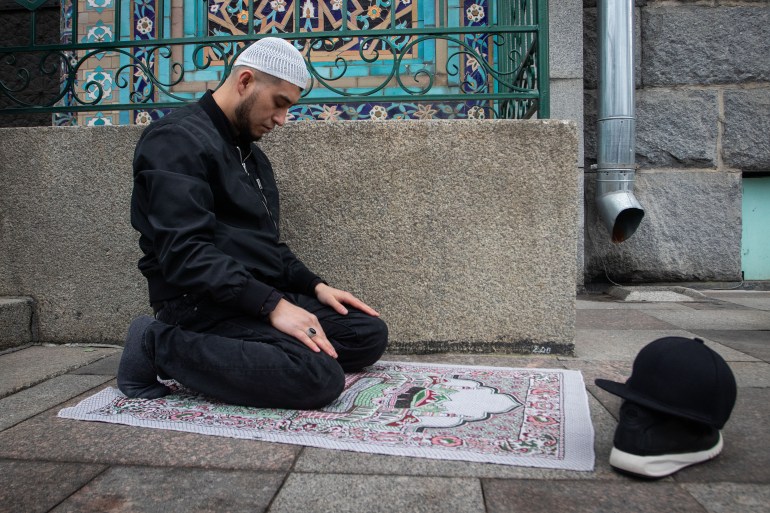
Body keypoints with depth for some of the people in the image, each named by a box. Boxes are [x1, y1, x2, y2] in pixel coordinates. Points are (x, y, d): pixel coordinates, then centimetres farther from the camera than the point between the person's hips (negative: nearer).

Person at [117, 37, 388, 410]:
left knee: (369, 333, 2)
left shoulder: (251, 154, 20)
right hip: (202, 305, -9)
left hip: (262, 297, 9)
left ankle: (224, 352, -2)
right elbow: (186, 252, -22)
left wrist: (315, 286, 8)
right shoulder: (177, 140, -9)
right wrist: (272, 305, -27)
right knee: (319, 377, -28)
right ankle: (159, 346, -10)